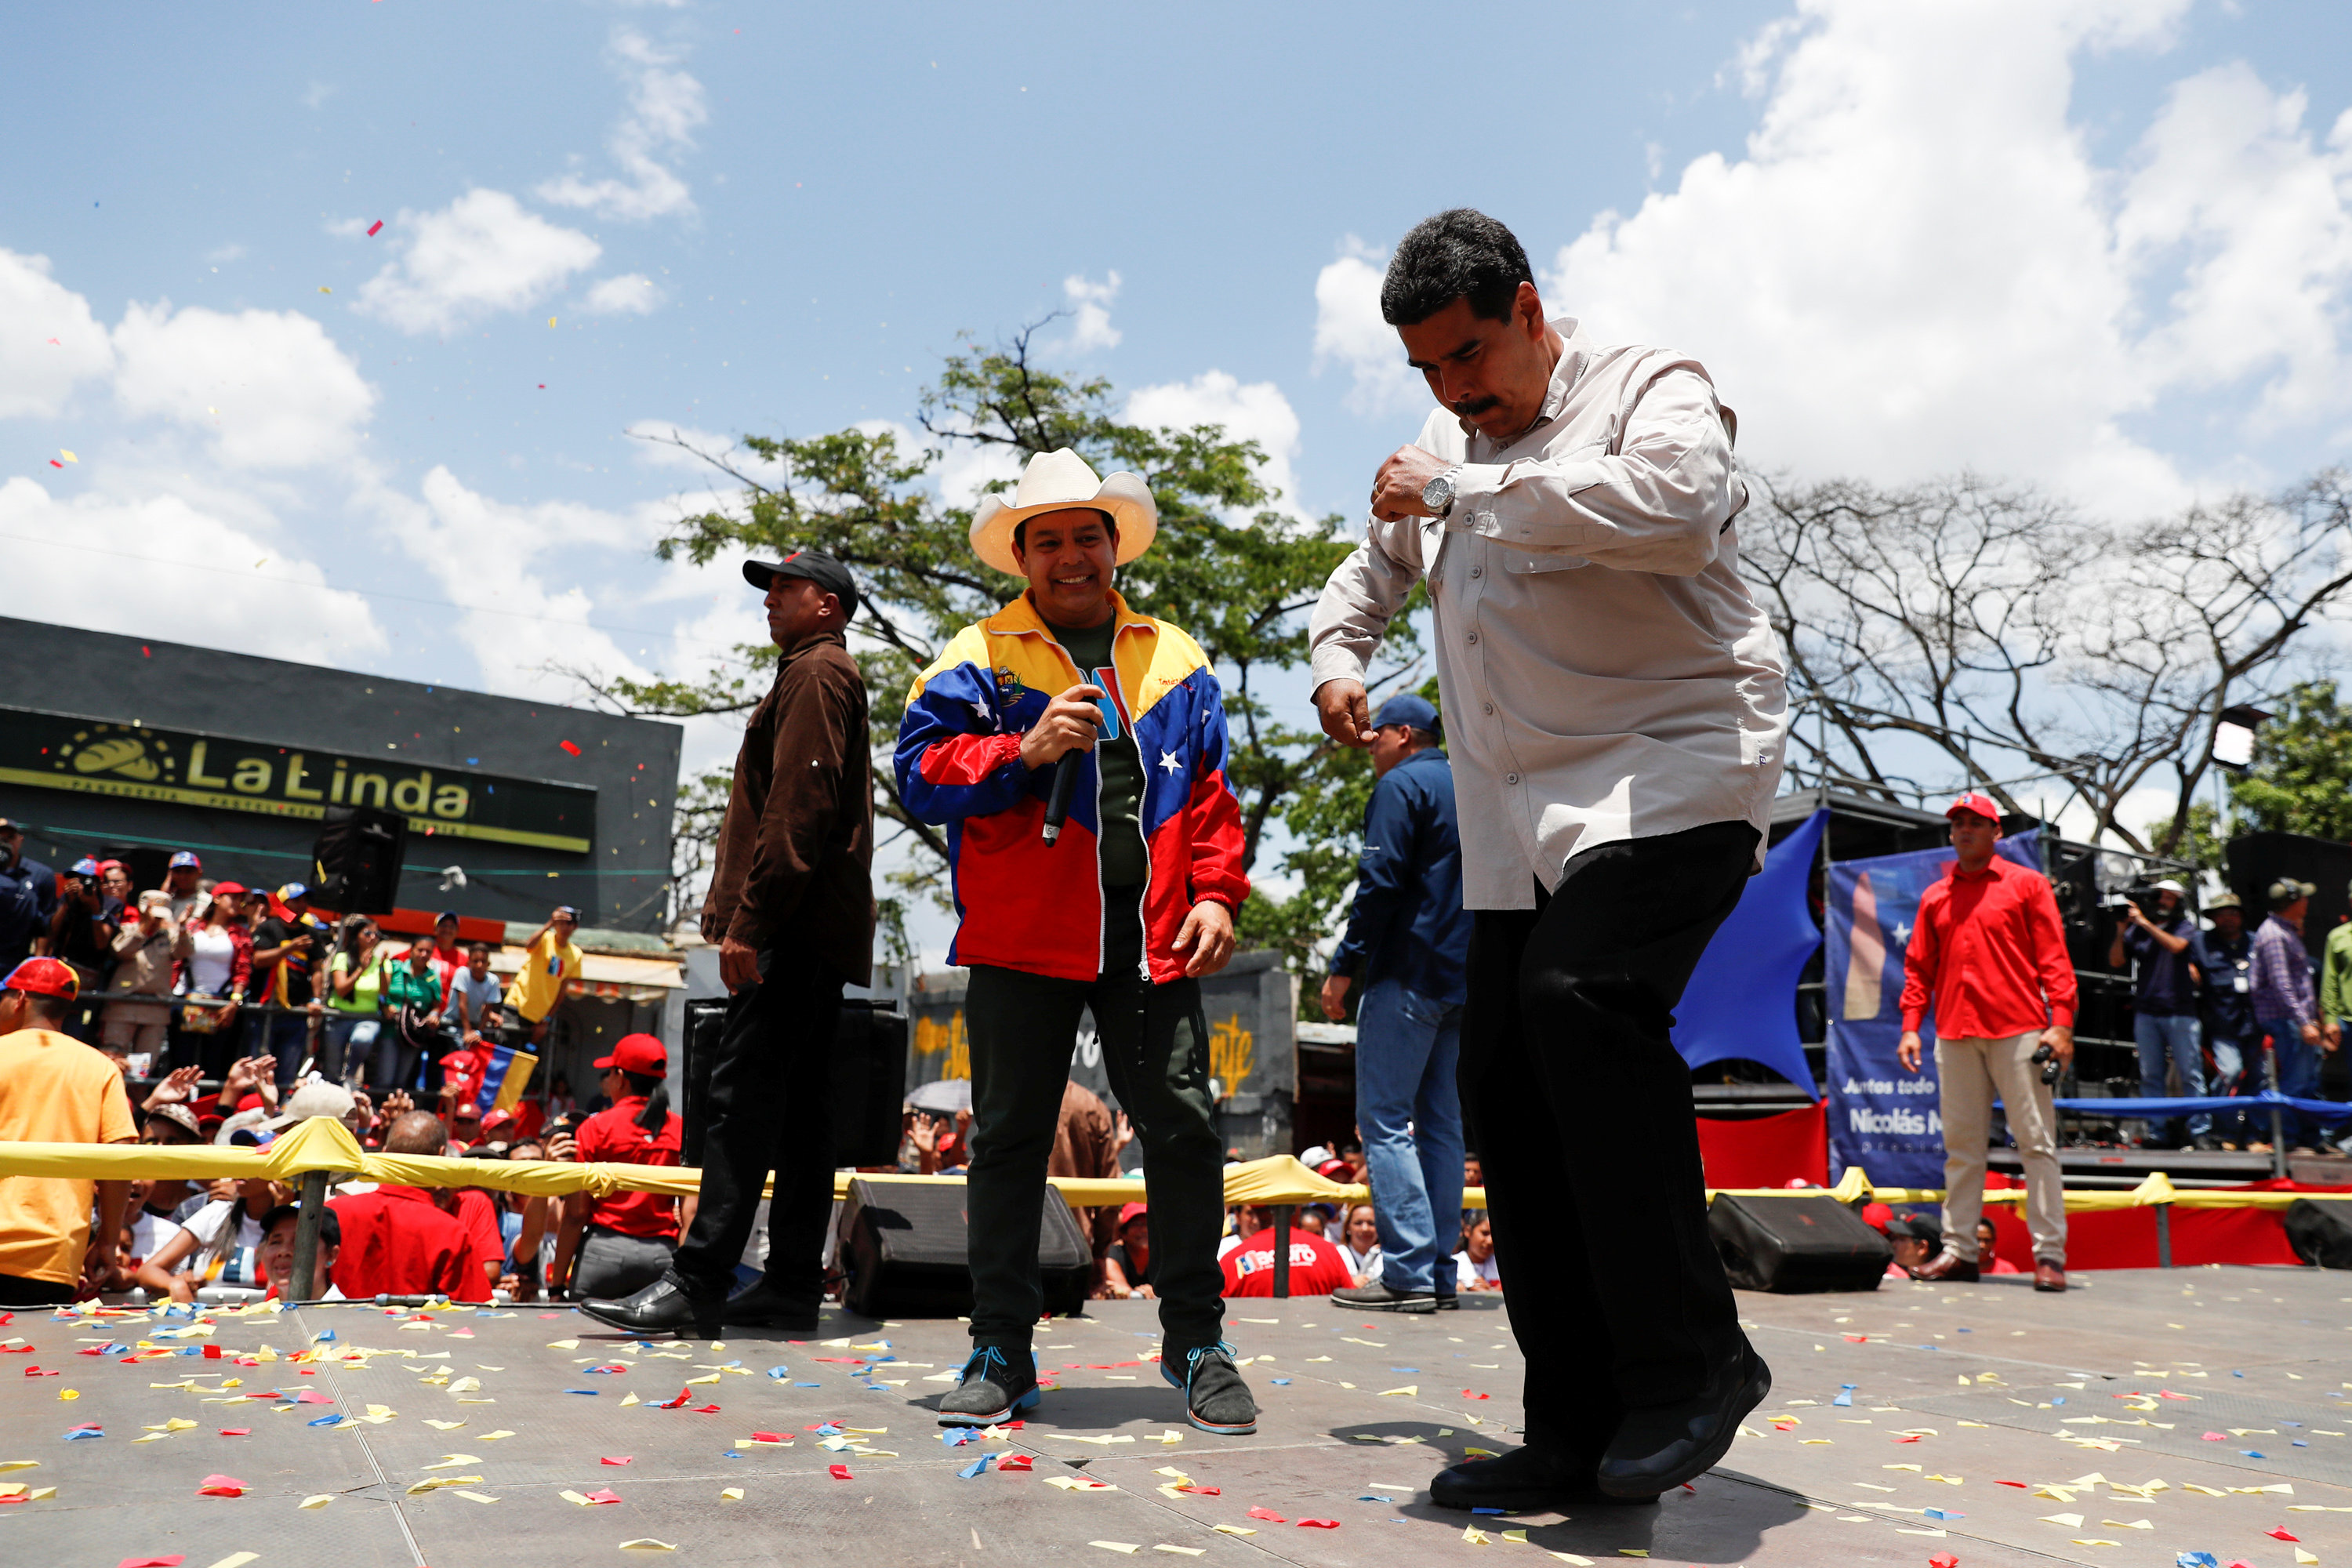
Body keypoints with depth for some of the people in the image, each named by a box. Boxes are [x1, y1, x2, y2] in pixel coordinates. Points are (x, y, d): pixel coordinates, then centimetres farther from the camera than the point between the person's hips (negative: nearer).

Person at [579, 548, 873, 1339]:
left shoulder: (815, 672, -4)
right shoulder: (826, 676, 27)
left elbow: (797, 806, -17)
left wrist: (749, 920, -20)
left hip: (793, 930, -10)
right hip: (819, 930, 10)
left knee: (743, 1092, -13)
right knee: (798, 1104, 8)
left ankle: (699, 1281, -13)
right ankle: (794, 1283, 10)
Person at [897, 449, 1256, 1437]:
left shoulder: (1173, 658, 16)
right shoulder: (978, 656, 7)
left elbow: (1210, 792, 14)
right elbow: (920, 771, -2)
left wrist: (1215, 893, 2)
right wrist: (1023, 750, -15)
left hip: (1151, 938, 2)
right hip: (1022, 936, -1)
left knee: (1182, 1129, 1)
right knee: (1009, 1140, 5)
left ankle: (1194, 1343, 16)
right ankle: (1001, 1352, 18)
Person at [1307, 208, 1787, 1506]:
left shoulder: (1651, 389, -1)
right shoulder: (1443, 458, 20)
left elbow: (1675, 504, -25)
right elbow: (1369, 573, 38)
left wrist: (1464, 494, -18)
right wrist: (1337, 660, 17)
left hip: (1674, 770, -7)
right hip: (1519, 820, 7)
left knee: (1582, 989, -31)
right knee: (1504, 1082, -1)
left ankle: (1693, 1359, -16)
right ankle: (1581, 1433, 8)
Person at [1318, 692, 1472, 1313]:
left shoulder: (1400, 785, -5)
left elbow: (1380, 883, -15)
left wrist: (1344, 967, -12)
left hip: (1407, 973, -8)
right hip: (1461, 977, 8)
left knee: (1384, 1118, -7)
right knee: (1440, 1122, 9)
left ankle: (1408, 1273, -12)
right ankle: (1438, 1272, 11)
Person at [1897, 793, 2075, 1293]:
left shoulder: (2027, 884, 6)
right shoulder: (1934, 897, 16)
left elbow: (2053, 957, 0)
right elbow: (1919, 967, 15)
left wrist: (2062, 1022, -10)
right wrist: (1910, 1026, 5)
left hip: (2018, 1031, -4)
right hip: (1954, 1034, 4)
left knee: (2036, 1140, -3)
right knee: (1960, 1145, 6)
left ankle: (2049, 1254, -1)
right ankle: (1958, 1249, 10)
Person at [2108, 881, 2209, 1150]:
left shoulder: (2185, 926, 8)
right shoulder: (2138, 930, 12)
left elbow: (2175, 945, -13)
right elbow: (2115, 961, 7)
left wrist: (2145, 923, -13)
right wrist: (2121, 931, -5)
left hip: (2179, 1011, -2)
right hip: (2146, 1011, 2)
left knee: (2191, 1073, -3)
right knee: (2150, 1075, 2)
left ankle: (2200, 1130, 1)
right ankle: (2159, 1132, 6)